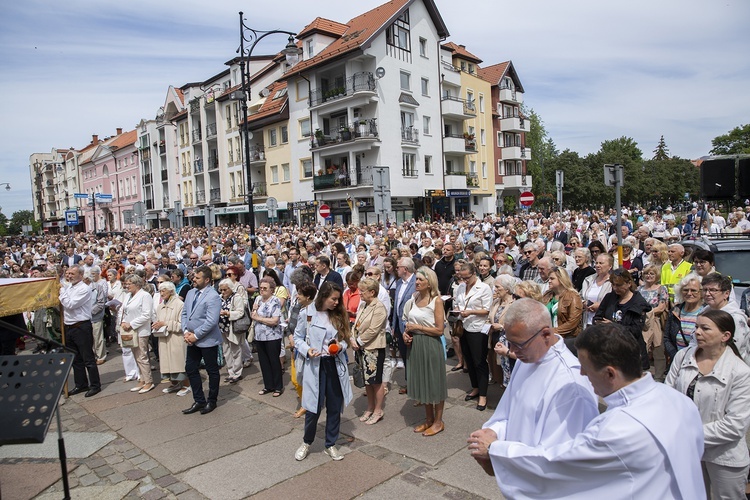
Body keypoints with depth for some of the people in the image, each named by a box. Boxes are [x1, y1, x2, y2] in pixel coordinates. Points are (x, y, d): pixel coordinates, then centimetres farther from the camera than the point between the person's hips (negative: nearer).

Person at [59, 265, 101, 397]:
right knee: (75, 359, 16)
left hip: (81, 327, -8)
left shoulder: (84, 289, -13)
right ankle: (81, 384, 28)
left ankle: (95, 385, 10)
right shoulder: (67, 287, 10)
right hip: (69, 326, 8)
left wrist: (61, 290, -13)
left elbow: (70, 304, -21)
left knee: (88, 358, 0)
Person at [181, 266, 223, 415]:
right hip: (192, 340, 8)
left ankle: (212, 401, 25)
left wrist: (196, 335, -19)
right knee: (190, 369, 13)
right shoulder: (191, 293, 6)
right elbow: (184, 313, 11)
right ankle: (199, 401, 26)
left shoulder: (213, 297, -19)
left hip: (207, 340, -8)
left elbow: (211, 322, -24)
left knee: (212, 371, 8)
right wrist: (186, 332, -3)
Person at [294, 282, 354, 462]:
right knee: (314, 408, 2)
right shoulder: (307, 313, -8)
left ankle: (331, 445, 30)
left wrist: (341, 345, -9)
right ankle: (306, 443, 29)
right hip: (315, 365, -4)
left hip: (335, 365, 4)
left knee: (335, 407, 11)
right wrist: (307, 350, -19)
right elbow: (298, 338, -1)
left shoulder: (338, 315, 5)